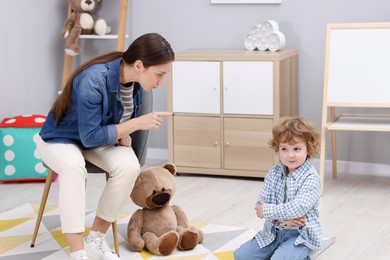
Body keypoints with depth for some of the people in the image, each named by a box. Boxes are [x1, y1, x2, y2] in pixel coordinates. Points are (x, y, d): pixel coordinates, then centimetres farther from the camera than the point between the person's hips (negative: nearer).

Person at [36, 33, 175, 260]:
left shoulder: (136, 80, -13)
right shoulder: (94, 80, -35)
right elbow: (90, 137, -30)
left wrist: (124, 133, -15)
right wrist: (138, 123, -32)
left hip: (102, 138, 5)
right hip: (61, 137, -5)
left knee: (129, 166, -26)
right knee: (74, 166, -39)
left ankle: (96, 239, -11)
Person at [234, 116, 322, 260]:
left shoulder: (310, 177, -16)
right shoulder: (273, 173, 0)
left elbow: (298, 208, -26)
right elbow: (261, 204, -4)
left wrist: (267, 211, -19)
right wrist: (280, 217, -21)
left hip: (300, 234, -6)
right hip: (273, 231, 6)